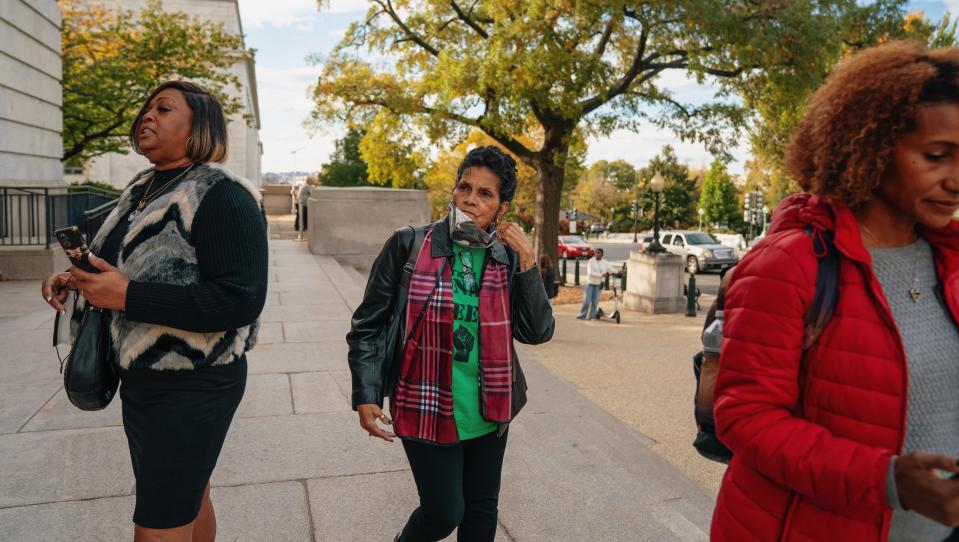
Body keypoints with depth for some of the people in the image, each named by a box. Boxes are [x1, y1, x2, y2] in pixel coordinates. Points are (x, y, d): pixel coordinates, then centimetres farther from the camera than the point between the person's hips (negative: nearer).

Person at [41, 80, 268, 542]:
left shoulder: (221, 194, -18)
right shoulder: (143, 189, 11)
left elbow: (241, 299, -27)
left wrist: (128, 295, -27)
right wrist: (79, 279, 3)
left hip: (194, 386, -8)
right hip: (141, 378, 9)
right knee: (187, 496, 24)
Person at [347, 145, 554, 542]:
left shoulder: (507, 259, -1)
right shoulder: (409, 245, -10)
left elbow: (537, 332, -5)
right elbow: (367, 325, -6)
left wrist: (527, 263, -14)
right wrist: (366, 397, -11)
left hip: (488, 408, 4)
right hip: (427, 406, -3)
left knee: (482, 510, 18)